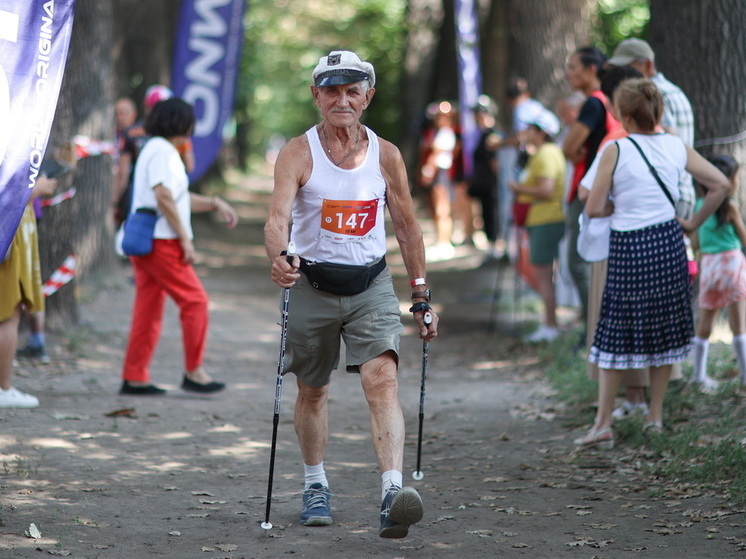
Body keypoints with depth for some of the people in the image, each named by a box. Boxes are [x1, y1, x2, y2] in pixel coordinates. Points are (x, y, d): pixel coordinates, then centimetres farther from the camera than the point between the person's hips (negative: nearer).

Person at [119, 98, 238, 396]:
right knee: (194, 301, -5)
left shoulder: (155, 150, 21)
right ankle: (194, 372, -2)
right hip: (160, 242, -10)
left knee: (149, 310, 9)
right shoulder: (162, 152, -11)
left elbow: (180, 199, 26)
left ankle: (134, 378, 8)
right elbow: (163, 197, -21)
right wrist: (185, 239, -18)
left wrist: (214, 203, 21)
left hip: (144, 242, 10)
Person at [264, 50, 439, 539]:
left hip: (372, 283, 1)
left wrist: (422, 297, 8)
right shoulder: (298, 153, -8)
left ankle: (393, 490, -29)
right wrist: (279, 257, -44)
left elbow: (407, 227, 8)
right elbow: (279, 215, -22)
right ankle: (316, 486, 32)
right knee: (312, 390, 11)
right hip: (313, 283, 0)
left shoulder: (386, 155, 0)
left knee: (383, 378, -18)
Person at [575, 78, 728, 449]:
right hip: (669, 244, 4)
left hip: (627, 248, -4)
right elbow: (720, 185, 3)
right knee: (665, 331, 15)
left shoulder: (615, 150, -11)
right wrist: (694, 223, 11)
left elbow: (594, 208, -12)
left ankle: (603, 425, 0)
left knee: (615, 335, 2)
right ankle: (655, 415, 19)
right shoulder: (677, 148, 1)